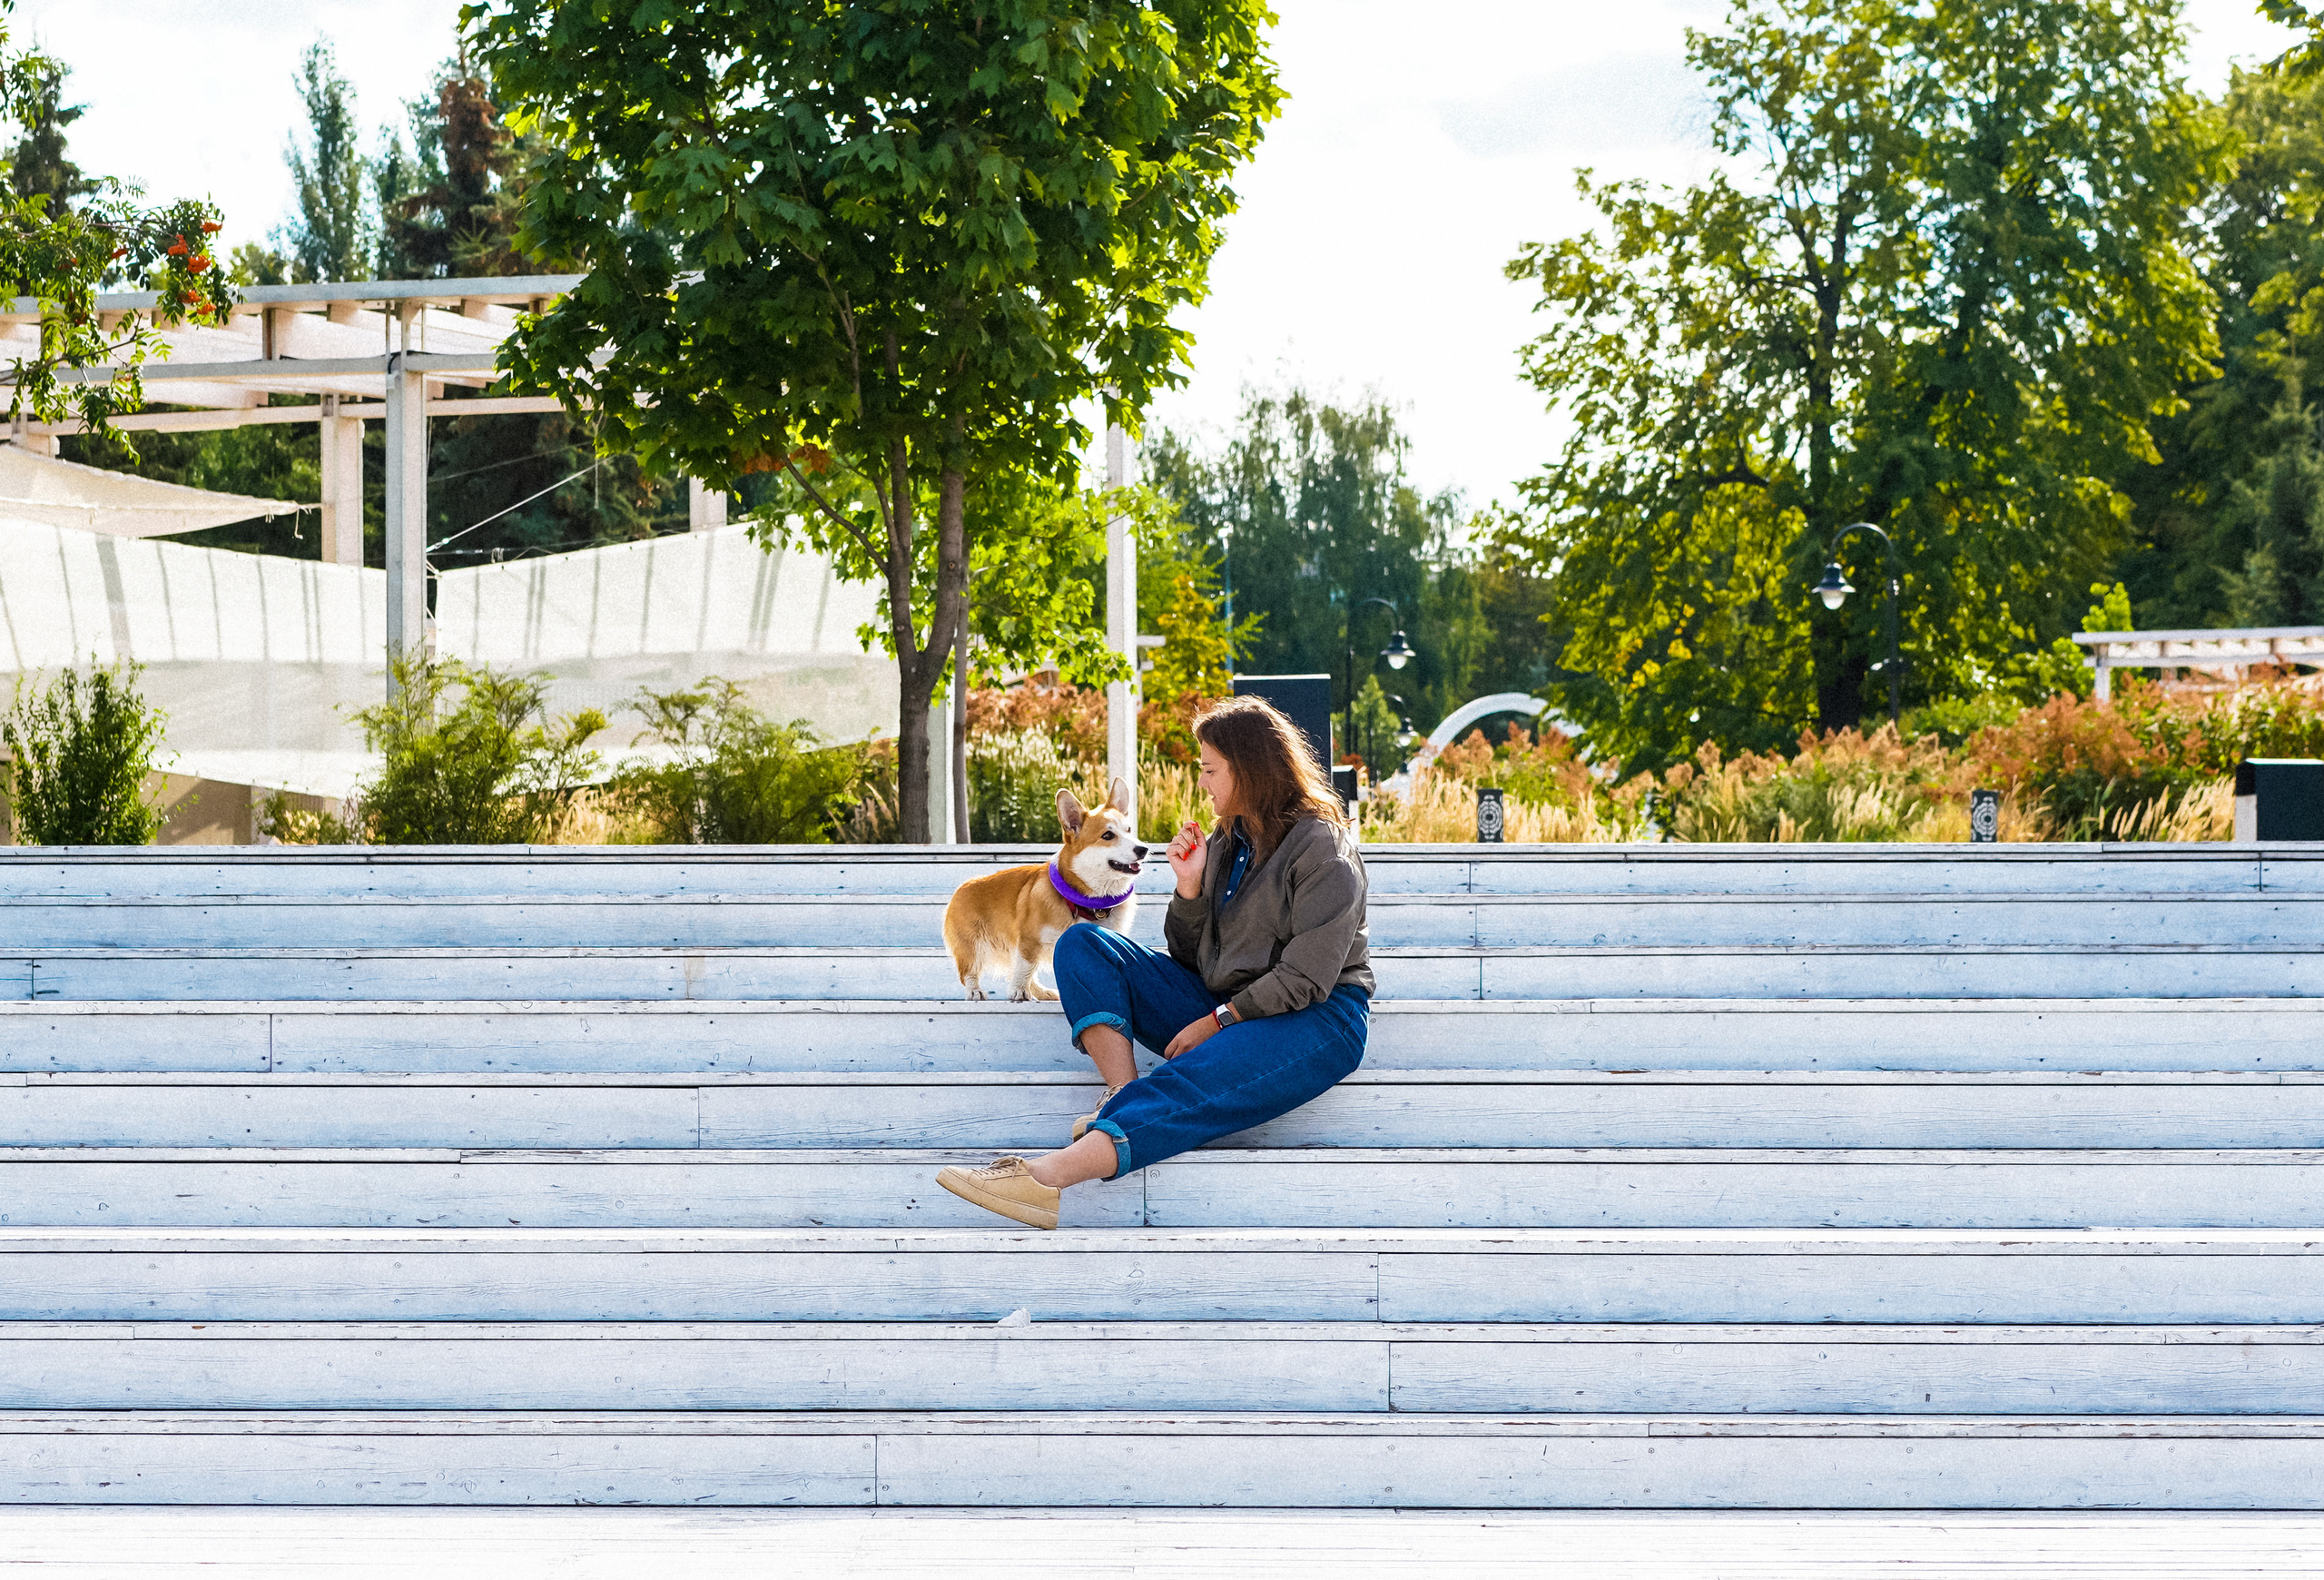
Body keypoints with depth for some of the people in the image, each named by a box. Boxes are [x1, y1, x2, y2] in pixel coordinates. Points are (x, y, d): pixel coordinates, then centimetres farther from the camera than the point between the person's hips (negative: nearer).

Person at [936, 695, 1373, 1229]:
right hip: (1222, 1009, 9)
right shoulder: (1228, 840, 16)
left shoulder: (1325, 849, -9)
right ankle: (1124, 1092, -26)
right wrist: (1190, 887, -3)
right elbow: (1192, 957, 14)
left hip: (1314, 1020, -8)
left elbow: (1304, 979, -16)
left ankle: (1056, 1171, -60)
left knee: (1196, 1082, -40)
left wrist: (1215, 1022, -16)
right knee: (1082, 943, -4)